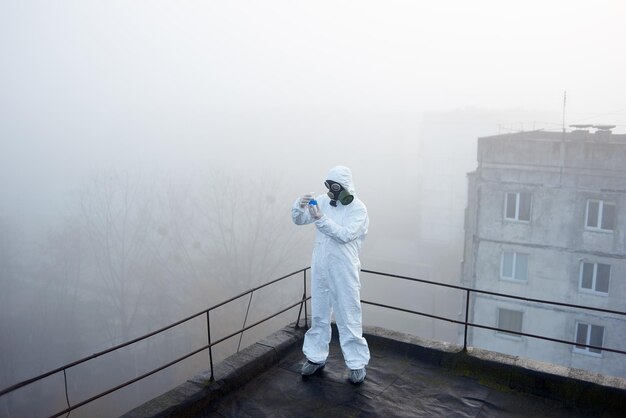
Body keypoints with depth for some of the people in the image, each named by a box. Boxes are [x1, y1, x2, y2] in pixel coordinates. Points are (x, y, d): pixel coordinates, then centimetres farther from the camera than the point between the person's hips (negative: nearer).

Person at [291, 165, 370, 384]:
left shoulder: (358, 208, -11)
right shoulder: (323, 200, 3)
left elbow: (345, 234, -22)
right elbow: (299, 220, 2)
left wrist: (321, 218, -29)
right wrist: (299, 206, -19)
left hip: (344, 270, -5)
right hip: (320, 267, 5)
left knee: (348, 317, 2)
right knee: (319, 314, 16)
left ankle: (357, 363, 15)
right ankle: (316, 356, 31)